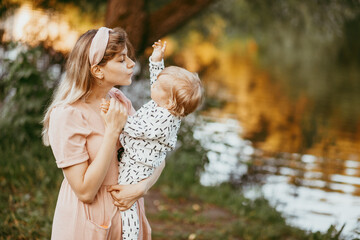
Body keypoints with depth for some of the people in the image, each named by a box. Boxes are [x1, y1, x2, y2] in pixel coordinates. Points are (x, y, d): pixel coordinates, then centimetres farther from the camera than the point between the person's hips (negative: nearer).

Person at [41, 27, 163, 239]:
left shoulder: (120, 100, -1)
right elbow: (85, 192, -23)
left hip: (126, 212, 6)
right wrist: (113, 130, -24)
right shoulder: (67, 115, -20)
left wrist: (141, 188, -18)